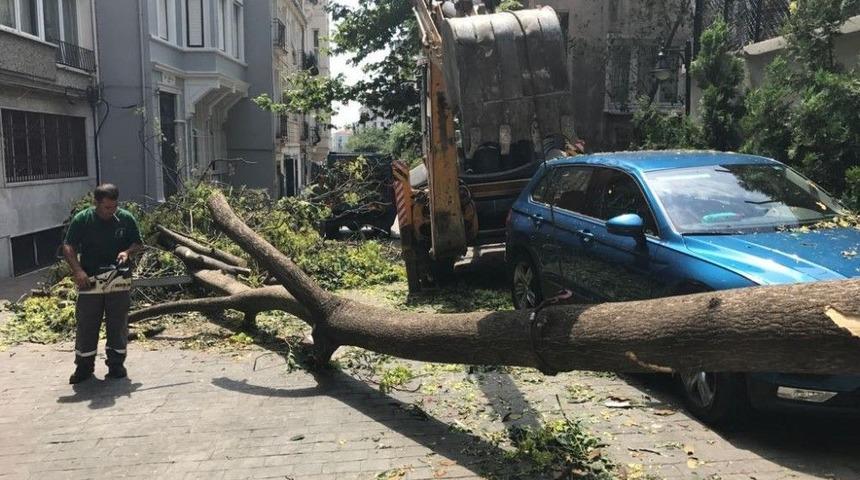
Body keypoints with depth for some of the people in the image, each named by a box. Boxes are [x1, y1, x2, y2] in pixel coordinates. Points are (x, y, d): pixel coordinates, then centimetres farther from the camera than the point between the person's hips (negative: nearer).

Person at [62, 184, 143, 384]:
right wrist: (77, 271, -19)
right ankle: (84, 365, 16)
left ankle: (116, 363, 17)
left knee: (118, 324, 6)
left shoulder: (126, 218, 0)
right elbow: (68, 247, -5)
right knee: (86, 324, 5)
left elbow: (138, 244, 9)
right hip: (89, 281, -1)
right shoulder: (81, 220, -5)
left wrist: (127, 252, -13)